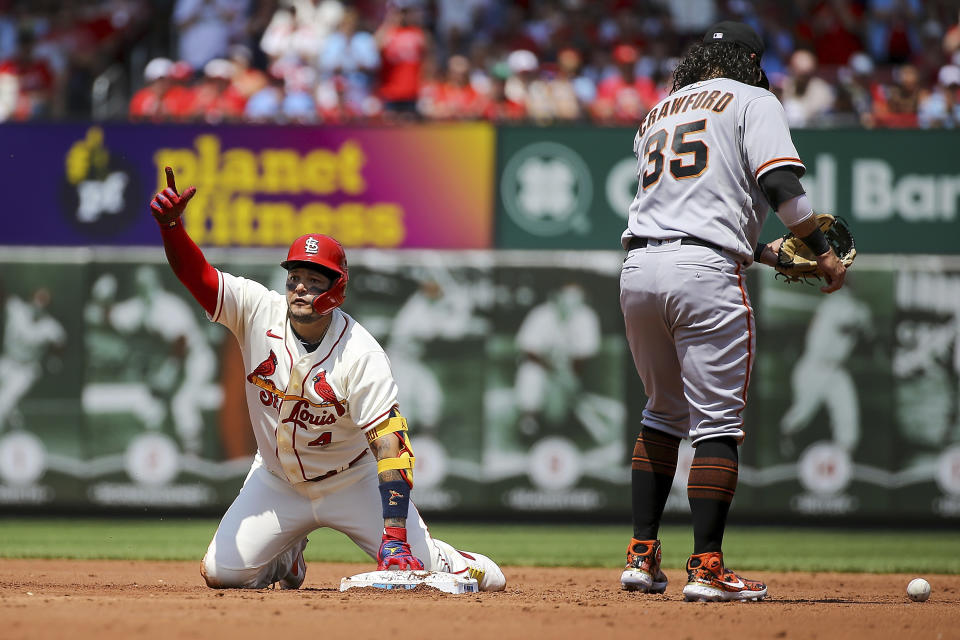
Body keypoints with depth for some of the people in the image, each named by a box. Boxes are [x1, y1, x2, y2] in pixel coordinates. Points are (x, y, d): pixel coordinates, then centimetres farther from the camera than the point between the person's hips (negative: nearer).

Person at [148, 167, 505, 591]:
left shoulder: (361, 355, -26)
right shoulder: (258, 311, -16)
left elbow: (390, 442, -30)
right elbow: (196, 274, -24)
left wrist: (395, 534, -39)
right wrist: (171, 224, -47)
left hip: (353, 484, -3)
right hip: (277, 483, 3)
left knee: (422, 568, -12)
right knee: (221, 573, -9)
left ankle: (471, 569, 28)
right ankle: (287, 558, 26)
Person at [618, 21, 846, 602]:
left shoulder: (658, 114, 27)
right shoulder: (752, 101, 7)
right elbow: (779, 183, -9)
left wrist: (764, 252, 27)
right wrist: (823, 251, 0)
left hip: (638, 268, 6)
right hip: (704, 272, -6)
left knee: (664, 413, 21)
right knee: (717, 422, -3)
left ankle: (643, 556, 16)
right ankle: (707, 569, -9)